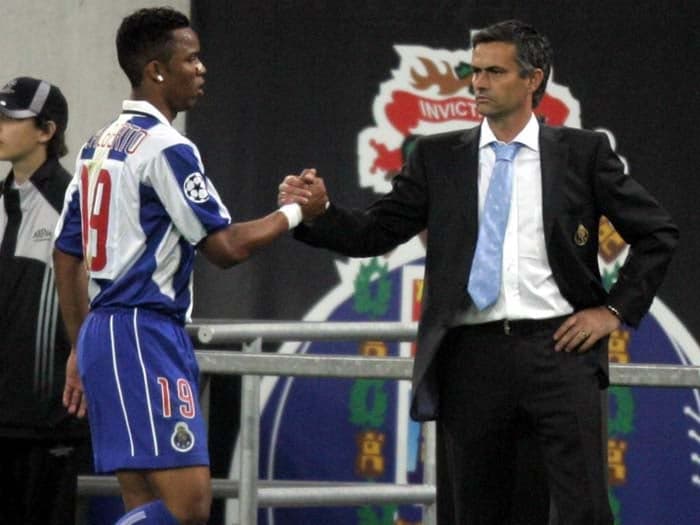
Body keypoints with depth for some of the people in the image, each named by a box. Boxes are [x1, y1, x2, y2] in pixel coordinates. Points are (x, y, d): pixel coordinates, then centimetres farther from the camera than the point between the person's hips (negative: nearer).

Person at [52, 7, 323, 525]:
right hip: (144, 333, -10)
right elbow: (226, 246, -13)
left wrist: (80, 349, 24)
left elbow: (67, 254, 19)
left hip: (102, 330, 10)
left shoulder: (99, 146, 15)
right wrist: (294, 212, 2)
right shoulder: (166, 147, -12)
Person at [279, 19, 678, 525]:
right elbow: (376, 232, 4)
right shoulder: (439, 157, 10)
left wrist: (616, 309, 1)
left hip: (558, 347, -2)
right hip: (472, 355, 2)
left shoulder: (583, 152, 5)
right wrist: (321, 212, -14)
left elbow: (658, 232, 9)